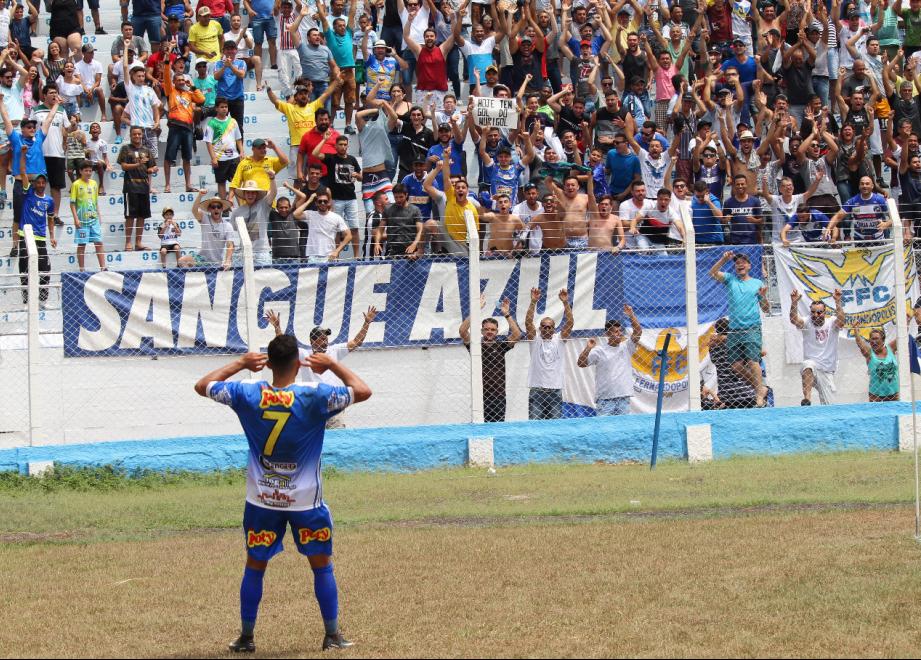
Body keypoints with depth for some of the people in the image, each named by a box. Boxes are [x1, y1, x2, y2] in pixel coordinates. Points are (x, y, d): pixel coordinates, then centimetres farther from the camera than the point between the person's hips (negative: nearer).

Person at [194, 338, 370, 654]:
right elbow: (363, 391, -9)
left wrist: (240, 364, 12)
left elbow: (202, 386, 5)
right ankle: (332, 635, 15)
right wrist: (333, 365, 2)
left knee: (254, 566, 14)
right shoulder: (315, 396, -18)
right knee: (322, 566, 13)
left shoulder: (246, 394, -11)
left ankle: (246, 637, 17)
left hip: (261, 500, 2)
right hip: (305, 500, -2)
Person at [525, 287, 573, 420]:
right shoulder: (535, 340, 5)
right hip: (536, 390, -2)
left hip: (555, 390, 2)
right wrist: (533, 302, -18)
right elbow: (528, 323, -8)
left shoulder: (559, 339, 9)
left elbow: (570, 323, -3)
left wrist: (566, 302, -14)